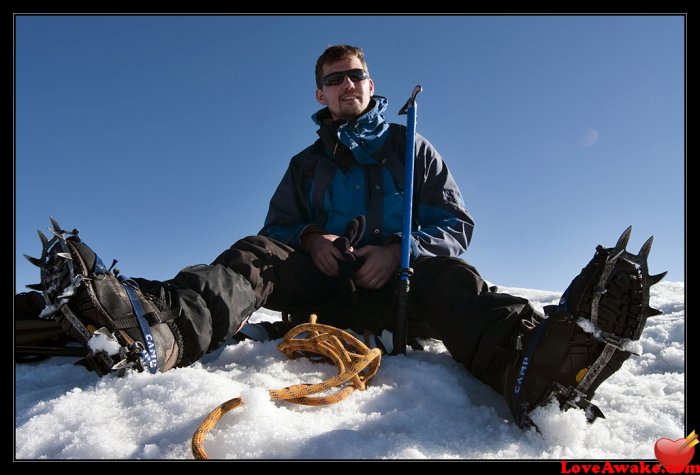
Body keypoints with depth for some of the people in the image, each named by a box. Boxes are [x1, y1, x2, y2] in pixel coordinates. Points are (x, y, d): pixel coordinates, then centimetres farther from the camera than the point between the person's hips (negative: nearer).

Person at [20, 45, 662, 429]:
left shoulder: (410, 146, 16)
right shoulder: (306, 162, 23)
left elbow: (457, 224, 6)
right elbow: (277, 227, 16)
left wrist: (400, 249, -14)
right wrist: (309, 240, -8)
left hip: (396, 283, -1)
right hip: (320, 282, 2)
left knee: (448, 277, -33)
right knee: (253, 256, -25)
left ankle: (533, 359, -66)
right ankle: (155, 327, -56)